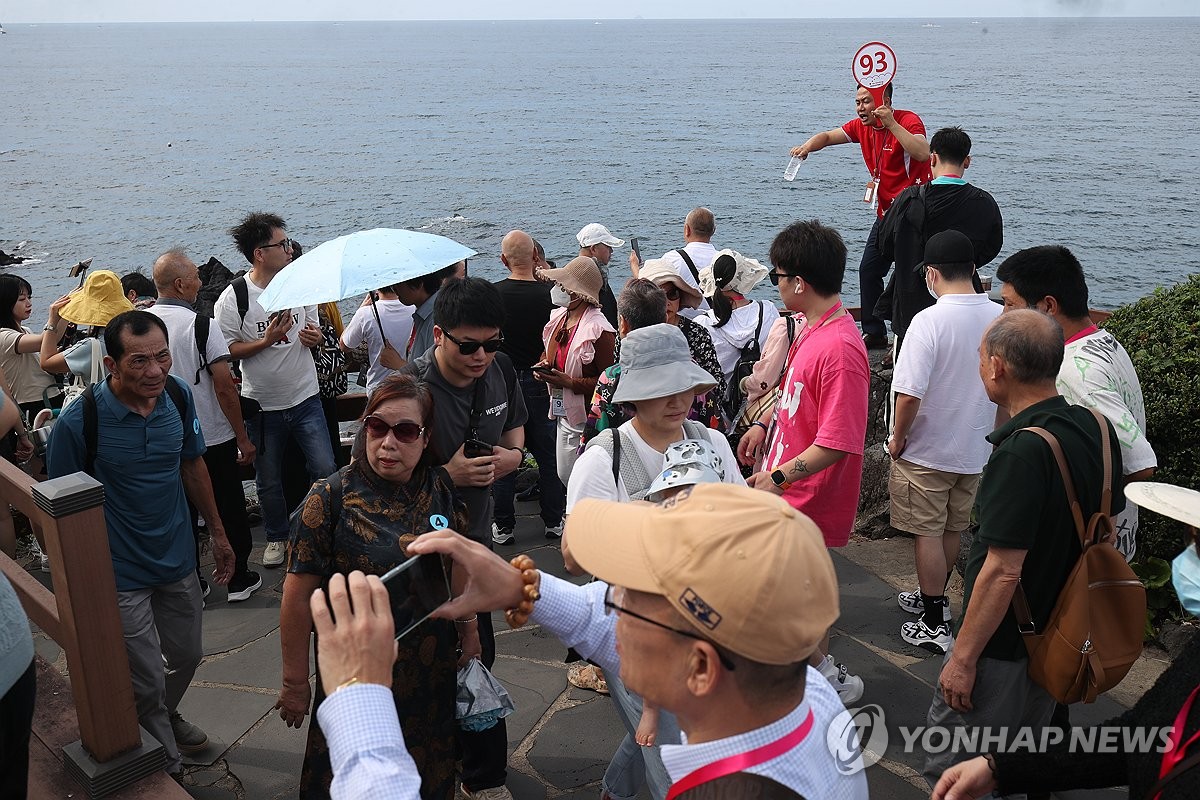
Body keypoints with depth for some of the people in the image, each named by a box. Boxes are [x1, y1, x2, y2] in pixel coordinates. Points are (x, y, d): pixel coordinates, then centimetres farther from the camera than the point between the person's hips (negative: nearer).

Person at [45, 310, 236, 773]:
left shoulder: (179, 395, -9)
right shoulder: (78, 421, -23)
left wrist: (217, 532, 13)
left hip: (178, 559, 5)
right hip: (121, 574, -5)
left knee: (186, 656, 22)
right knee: (147, 681, 6)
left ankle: (166, 717, 53)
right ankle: (168, 768, 31)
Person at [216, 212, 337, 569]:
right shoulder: (232, 298, -12)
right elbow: (227, 350, -11)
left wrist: (315, 336, -10)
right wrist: (267, 340, -22)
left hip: (305, 396, 2)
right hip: (262, 405, -2)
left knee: (325, 470, -2)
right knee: (268, 481, 13)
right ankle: (277, 537, 33)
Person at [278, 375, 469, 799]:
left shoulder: (441, 490, -5)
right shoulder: (330, 498, -17)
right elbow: (298, 597, -14)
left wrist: (469, 637, 12)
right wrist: (295, 683, -11)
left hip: (434, 670, 4)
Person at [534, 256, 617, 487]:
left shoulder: (598, 329, -20)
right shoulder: (557, 317, 6)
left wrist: (570, 383, -23)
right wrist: (542, 365, 1)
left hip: (587, 417, -9)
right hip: (563, 413, 9)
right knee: (564, 477, 19)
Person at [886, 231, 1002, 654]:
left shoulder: (929, 321, -22)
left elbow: (909, 395, -26)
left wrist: (897, 439, -9)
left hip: (926, 450, -6)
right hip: (976, 449, 6)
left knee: (928, 534, 7)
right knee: (953, 529, 21)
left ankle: (935, 625, 16)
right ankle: (933, 597, 41)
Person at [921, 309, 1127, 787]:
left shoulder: (1022, 453, -28)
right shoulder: (1096, 429, -1)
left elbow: (1003, 572, -27)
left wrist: (963, 658, -18)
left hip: (1004, 642, -9)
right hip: (1062, 635, 9)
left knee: (950, 767, 8)